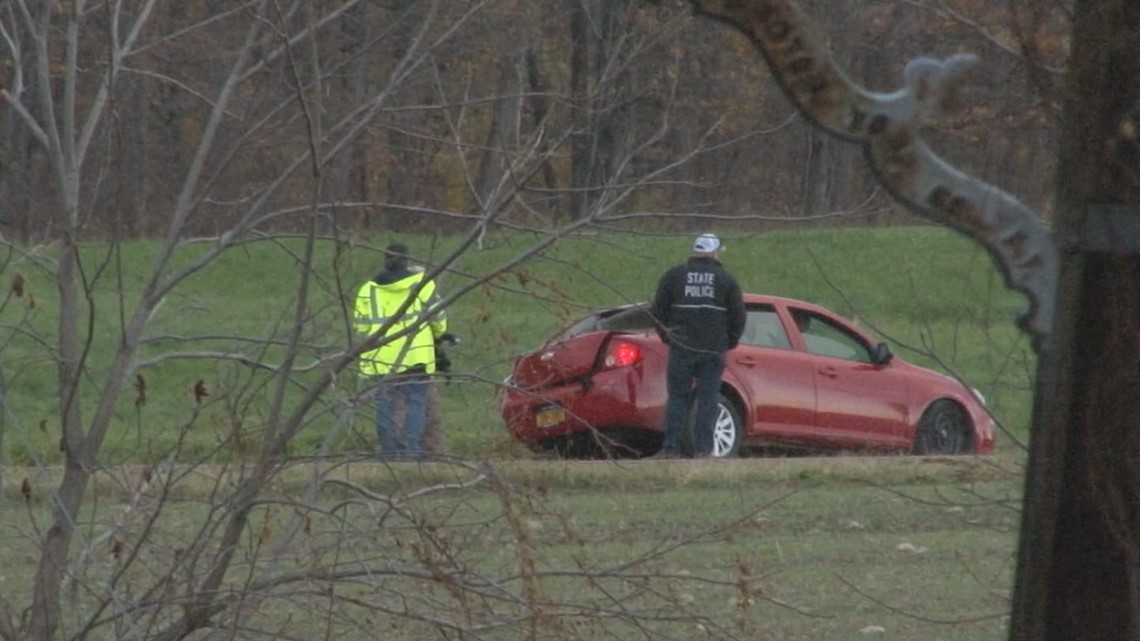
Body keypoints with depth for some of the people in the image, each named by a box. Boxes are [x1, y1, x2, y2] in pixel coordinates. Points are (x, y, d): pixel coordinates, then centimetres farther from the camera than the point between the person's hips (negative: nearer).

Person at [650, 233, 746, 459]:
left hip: (681, 347, 1)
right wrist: (729, 342, 18)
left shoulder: (673, 275, 5)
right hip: (713, 350, -1)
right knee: (707, 398, 2)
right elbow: (738, 317, 5)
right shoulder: (726, 280, 3)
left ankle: (671, 448, -3)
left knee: (677, 397, 4)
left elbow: (658, 311, 6)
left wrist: (667, 336, 18)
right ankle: (703, 449, -3)